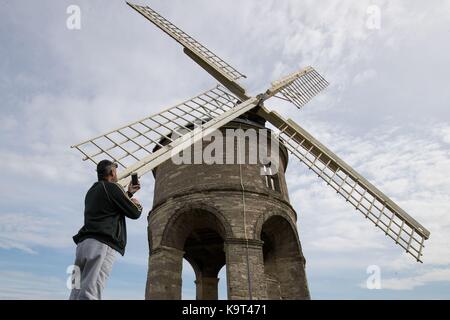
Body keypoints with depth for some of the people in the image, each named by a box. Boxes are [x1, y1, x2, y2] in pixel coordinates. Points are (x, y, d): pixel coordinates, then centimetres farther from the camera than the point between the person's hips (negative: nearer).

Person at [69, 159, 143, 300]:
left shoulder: (92, 191, 27)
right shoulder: (112, 187, 2)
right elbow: (134, 213, 1)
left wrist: (129, 193, 49)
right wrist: (137, 204, 23)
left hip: (83, 243, 8)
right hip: (102, 244, -8)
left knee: (77, 293, 0)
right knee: (89, 294, -18)